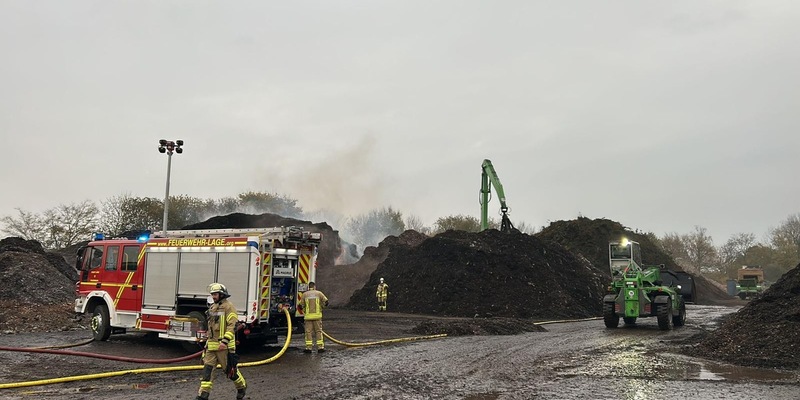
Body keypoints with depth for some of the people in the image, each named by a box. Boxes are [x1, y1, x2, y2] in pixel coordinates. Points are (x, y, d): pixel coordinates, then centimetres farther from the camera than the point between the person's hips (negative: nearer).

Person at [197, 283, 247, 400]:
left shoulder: (228, 306, -11)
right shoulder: (212, 307, 15)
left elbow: (232, 325, -20)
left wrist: (225, 341, -27)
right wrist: (208, 341, 23)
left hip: (224, 345, -7)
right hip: (211, 345, 7)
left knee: (230, 368, 4)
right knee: (207, 368, 0)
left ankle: (242, 387, 25)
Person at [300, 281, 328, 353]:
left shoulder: (304, 294, 5)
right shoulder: (319, 293, 3)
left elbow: (302, 306, 8)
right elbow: (326, 301, 0)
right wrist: (321, 306, 17)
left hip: (308, 316, 0)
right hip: (317, 315, 0)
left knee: (308, 332, 4)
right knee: (319, 331, 6)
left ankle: (308, 347, 1)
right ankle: (320, 347, 4)